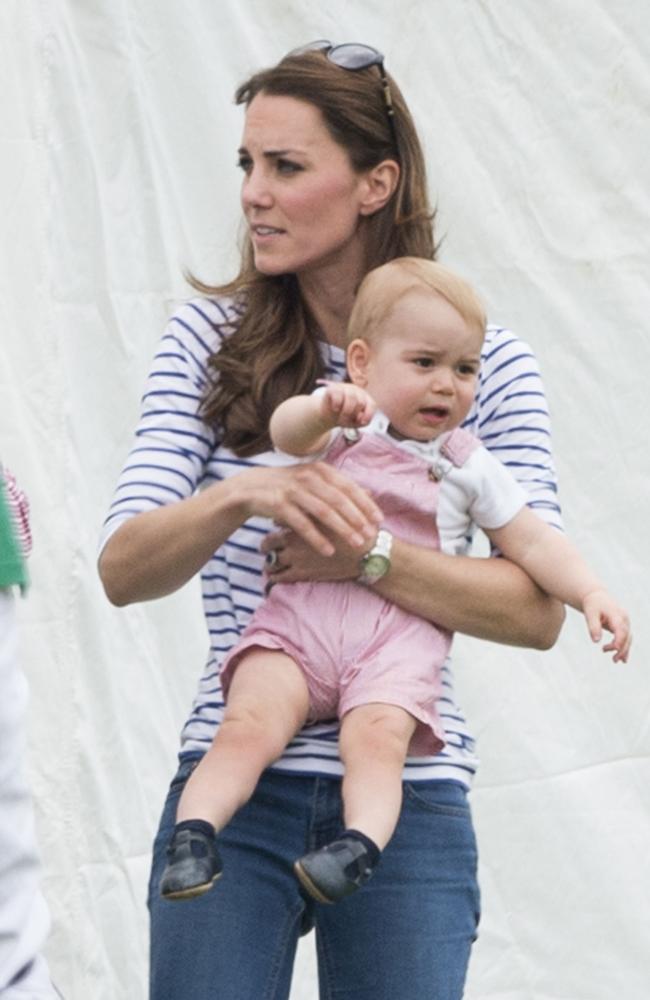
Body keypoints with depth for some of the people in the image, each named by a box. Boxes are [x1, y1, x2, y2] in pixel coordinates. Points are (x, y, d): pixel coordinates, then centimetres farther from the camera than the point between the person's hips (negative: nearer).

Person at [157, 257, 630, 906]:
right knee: (250, 723, -24)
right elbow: (286, 432, -11)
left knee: (378, 733, -29)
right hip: (302, 613, -1)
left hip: (400, 635, 1)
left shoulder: (468, 466, 18)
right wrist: (324, 408, -34)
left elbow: (532, 543, 19)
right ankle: (194, 833, -26)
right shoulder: (344, 430, 11)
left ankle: (362, 843, -38)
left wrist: (591, 593, 3)